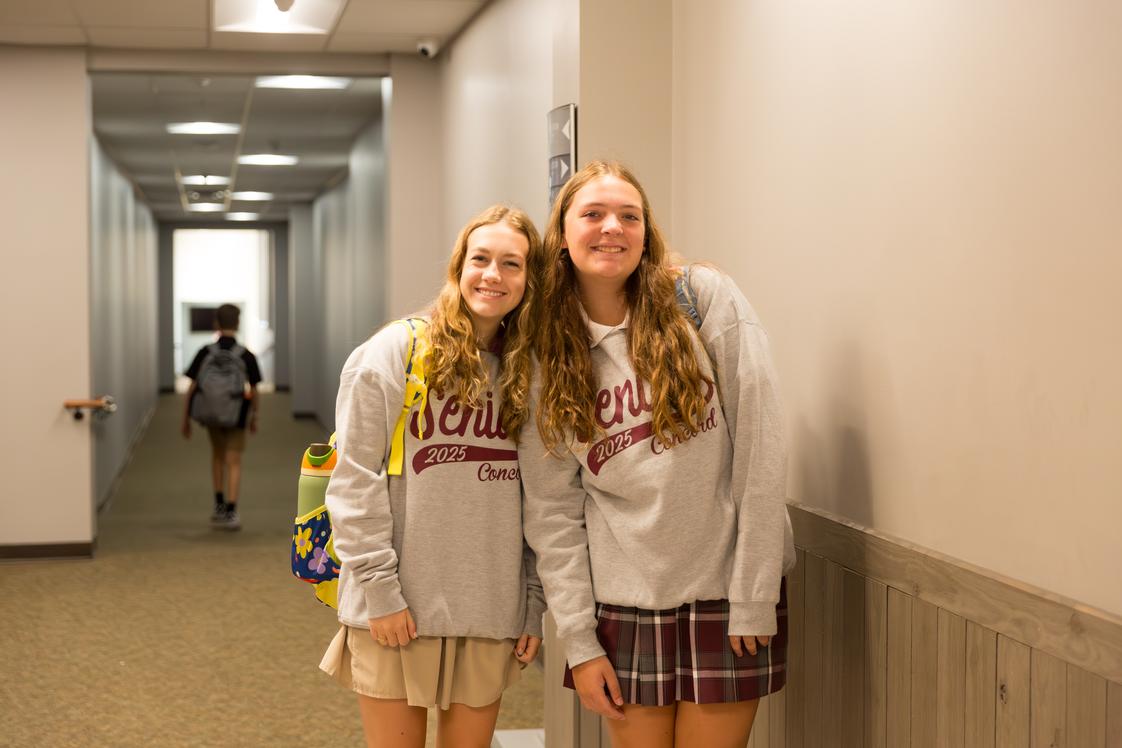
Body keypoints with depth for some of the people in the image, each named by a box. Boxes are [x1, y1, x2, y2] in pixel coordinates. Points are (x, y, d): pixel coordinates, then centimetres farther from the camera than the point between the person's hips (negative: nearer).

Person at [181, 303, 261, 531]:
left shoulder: (205, 353, -10)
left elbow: (192, 388, -8)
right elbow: (253, 392, -7)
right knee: (234, 463, 6)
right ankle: (230, 512, -3)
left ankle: (219, 505, 26)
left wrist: (185, 420, 1)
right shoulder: (246, 356, -12)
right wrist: (253, 418, 9)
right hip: (236, 416, -2)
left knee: (218, 454, 25)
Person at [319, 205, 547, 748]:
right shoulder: (394, 352, -6)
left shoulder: (526, 372, 9)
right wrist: (378, 588, -12)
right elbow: (354, 481, -8)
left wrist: (534, 603, 7)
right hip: (397, 608, -4)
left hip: (490, 611, 4)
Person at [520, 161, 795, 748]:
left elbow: (759, 450, -10)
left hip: (723, 591, -2)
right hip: (623, 602, 2)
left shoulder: (705, 299, -6)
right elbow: (551, 511, 3)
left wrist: (753, 599, -12)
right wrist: (578, 643, -2)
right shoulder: (547, 357, 3)